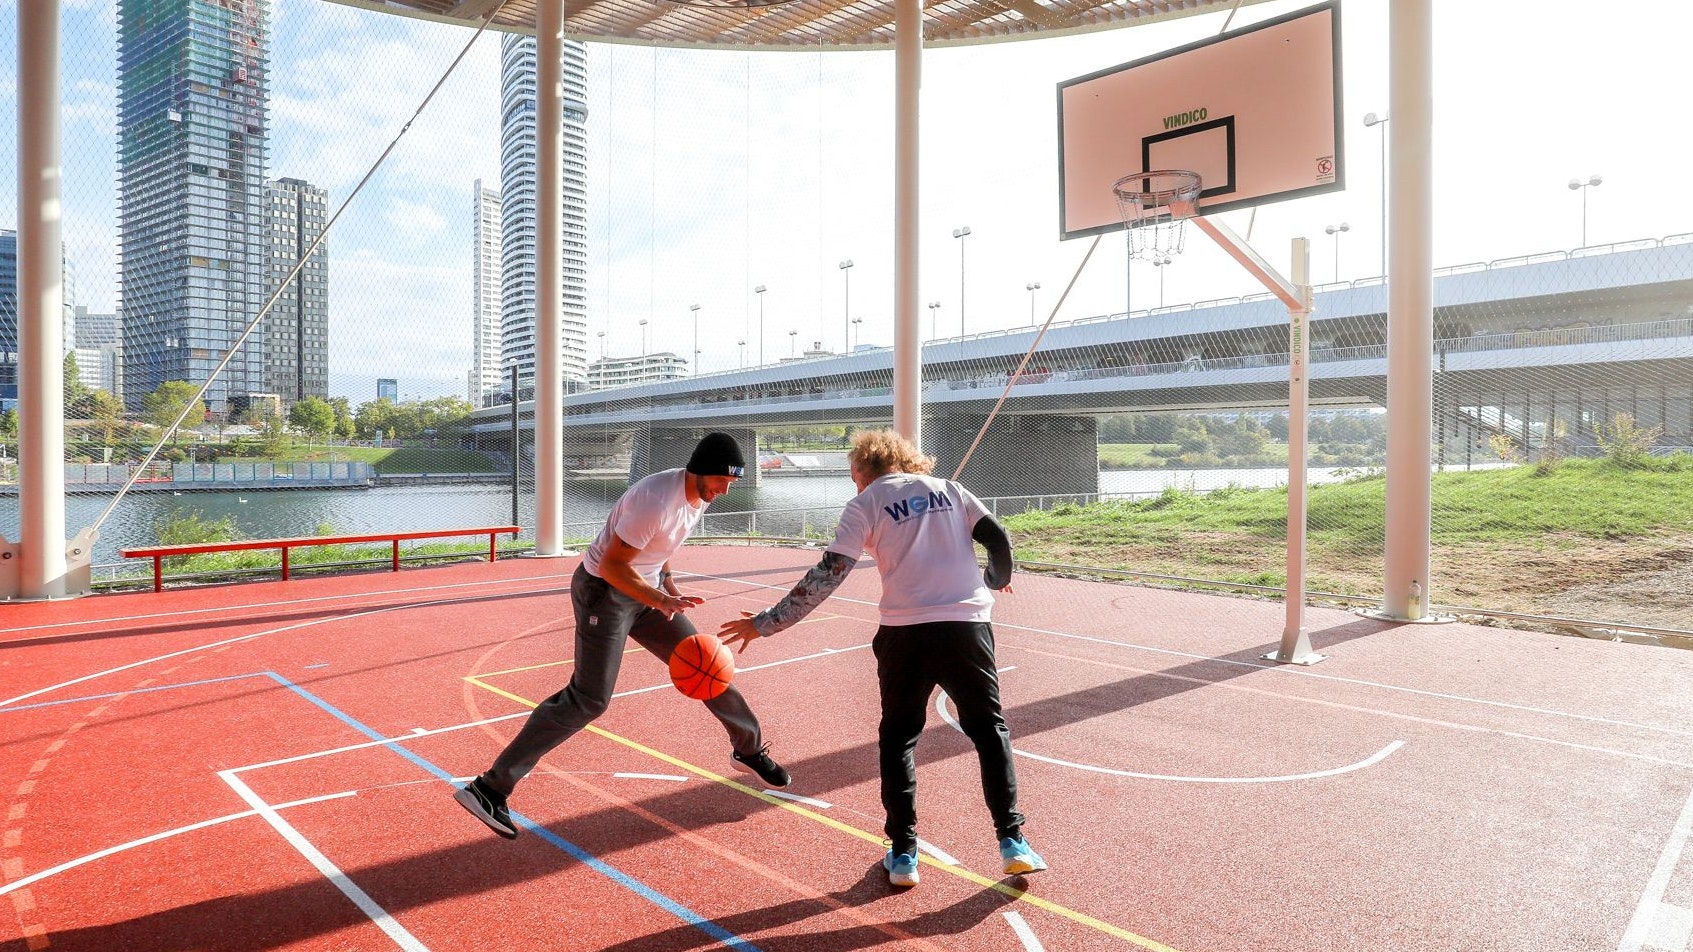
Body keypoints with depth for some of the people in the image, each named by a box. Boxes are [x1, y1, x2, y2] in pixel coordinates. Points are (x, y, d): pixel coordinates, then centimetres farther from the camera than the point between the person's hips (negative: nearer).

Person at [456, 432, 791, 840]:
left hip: (646, 589, 9)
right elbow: (611, 565, -25)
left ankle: (749, 749, 30)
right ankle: (490, 788, -3)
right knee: (589, 699, -12)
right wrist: (661, 600, -31)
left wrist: (668, 583, 6)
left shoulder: (699, 493, -1)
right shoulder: (658, 502, -30)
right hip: (605, 590, -8)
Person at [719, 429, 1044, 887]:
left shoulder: (866, 502, 6)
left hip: (906, 631, -2)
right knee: (989, 729, 19)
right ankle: (1012, 841, 16)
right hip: (967, 625, 2)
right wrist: (995, 581, 29)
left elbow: (827, 575, -4)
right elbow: (998, 539, 7)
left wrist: (766, 622, 0)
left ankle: (902, 854, 17)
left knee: (897, 738, 17)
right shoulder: (947, 488, 16)